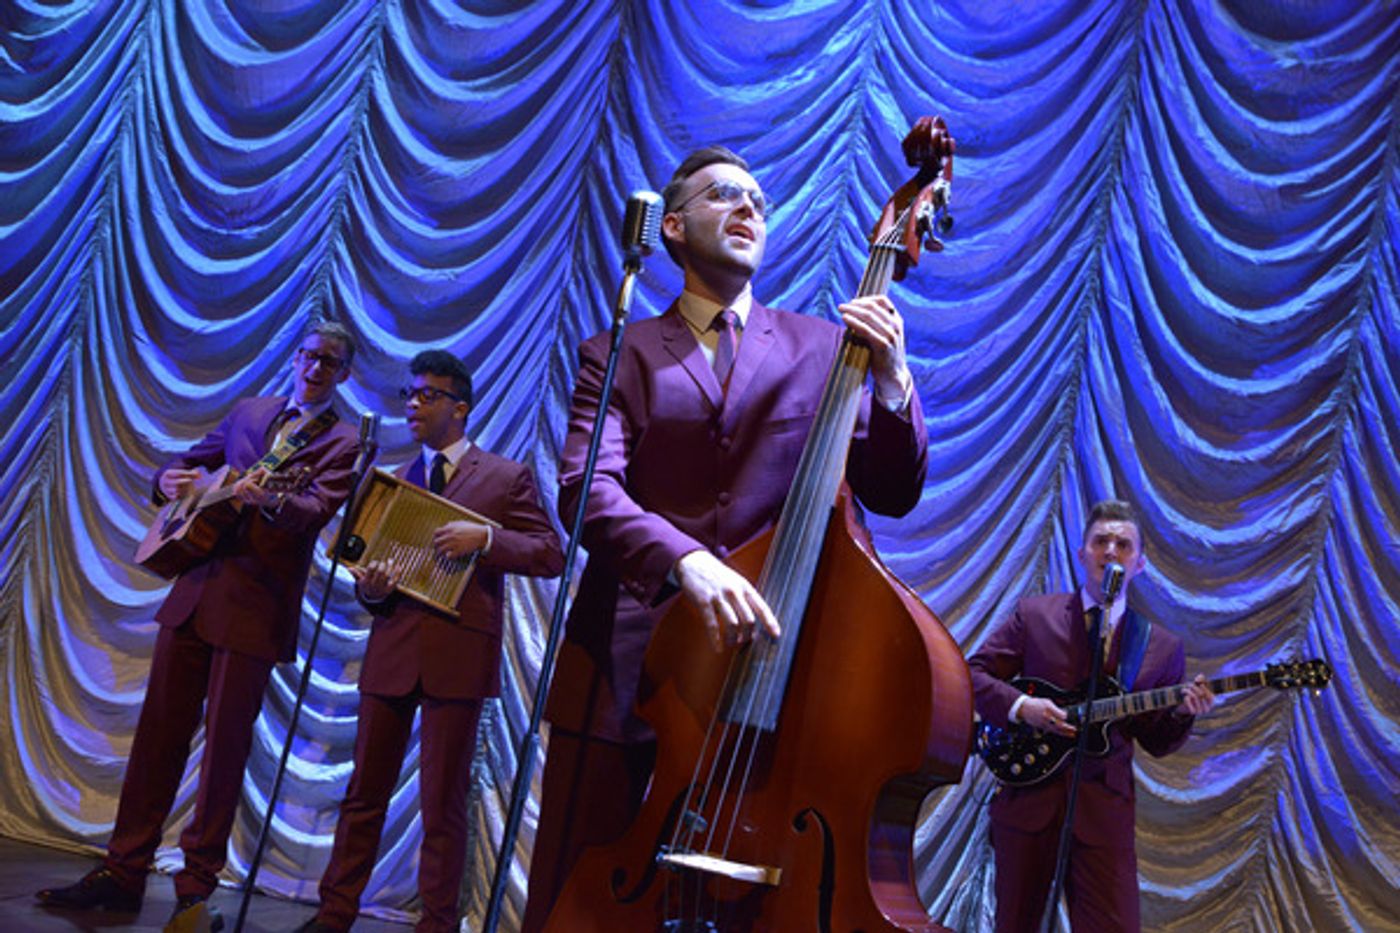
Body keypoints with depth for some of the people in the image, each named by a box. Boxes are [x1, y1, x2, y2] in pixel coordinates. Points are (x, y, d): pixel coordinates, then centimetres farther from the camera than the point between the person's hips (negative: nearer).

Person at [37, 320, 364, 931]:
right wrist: (169, 479, 3)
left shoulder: (343, 444, 0)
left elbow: (318, 509, -17)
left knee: (225, 743, -2)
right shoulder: (249, 413, 16)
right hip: (196, 590, 5)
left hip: (256, 606, -5)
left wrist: (269, 498, -37)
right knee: (159, 731, 8)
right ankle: (122, 873, 17)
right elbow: (191, 461, 26)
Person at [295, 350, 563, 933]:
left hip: (457, 655, -4)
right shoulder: (392, 482, 16)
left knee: (443, 803, 4)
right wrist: (372, 589, -7)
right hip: (392, 651, 4)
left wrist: (485, 538, -17)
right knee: (364, 793, 11)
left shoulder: (507, 477, 3)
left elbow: (550, 555, -4)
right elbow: (372, 563, 16)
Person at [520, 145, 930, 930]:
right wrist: (686, 559, -27)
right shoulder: (617, 357, 9)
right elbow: (587, 488, -9)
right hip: (625, 665, 0)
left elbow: (892, 495, 6)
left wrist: (891, 381, -11)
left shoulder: (822, 346, 12)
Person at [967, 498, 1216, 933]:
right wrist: (1019, 706, -14)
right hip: (1027, 795, 0)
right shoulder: (1034, 615, 3)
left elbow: (1156, 742, 9)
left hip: (1104, 811, 1)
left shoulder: (1161, 647, 6)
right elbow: (974, 672, 2)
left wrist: (1182, 713, -12)